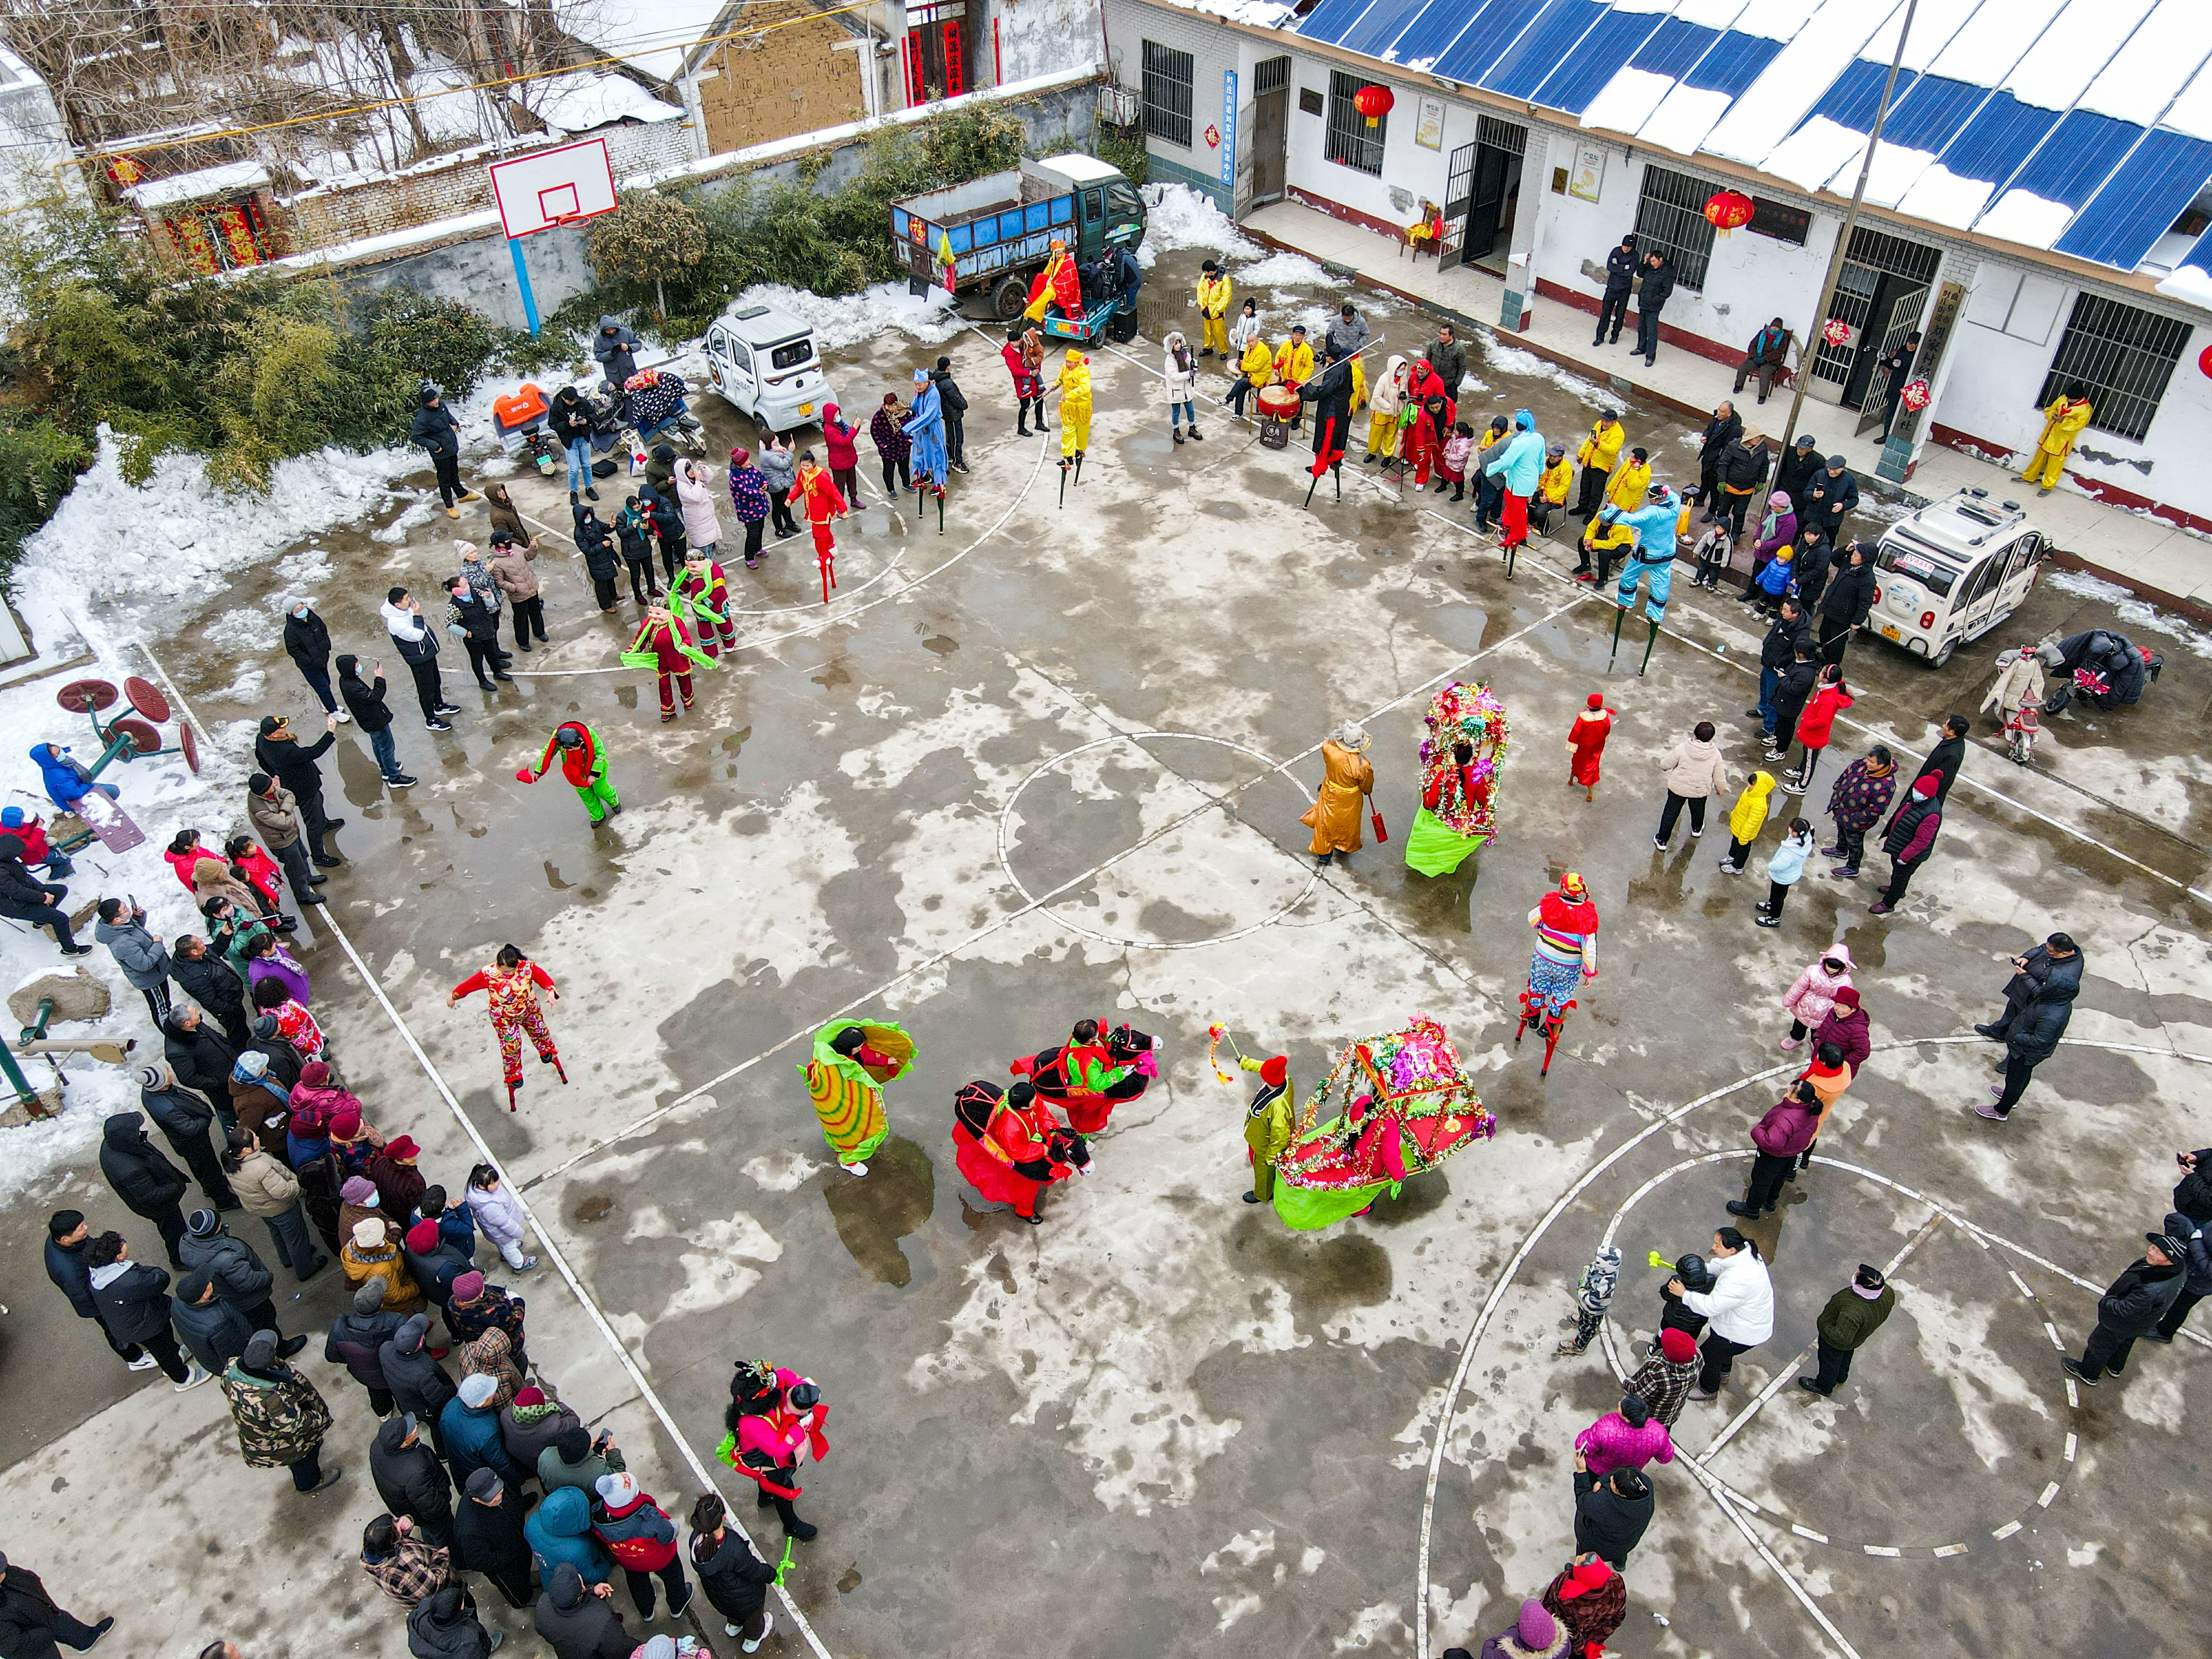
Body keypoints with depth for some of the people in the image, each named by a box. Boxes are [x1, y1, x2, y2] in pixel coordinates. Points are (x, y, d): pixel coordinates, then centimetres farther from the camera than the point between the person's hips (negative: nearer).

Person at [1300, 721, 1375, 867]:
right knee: (1347, 822, 28)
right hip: (1349, 800, -2)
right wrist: (1368, 791, 7)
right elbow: (1366, 786, -16)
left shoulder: (1328, 749, -33)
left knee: (1326, 821, 27)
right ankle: (1344, 846, 56)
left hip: (1330, 795, 2)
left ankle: (1324, 854, 44)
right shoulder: (1362, 765, -37)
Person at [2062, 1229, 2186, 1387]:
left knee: (2100, 1346, 22)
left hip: (2121, 1324, -7)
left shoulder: (2153, 1290, -48)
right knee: (2124, 1344, 36)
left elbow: (2125, 1310, -37)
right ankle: (2115, 1367, 63)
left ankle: (2088, 1374, 47)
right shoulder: (2180, 1269, -21)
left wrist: (2106, 1301, -16)